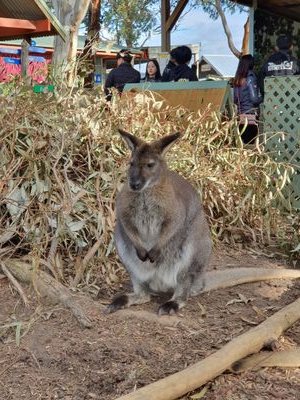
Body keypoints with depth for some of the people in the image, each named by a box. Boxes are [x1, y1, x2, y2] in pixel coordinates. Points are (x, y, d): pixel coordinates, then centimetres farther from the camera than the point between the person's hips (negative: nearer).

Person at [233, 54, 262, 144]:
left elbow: (235, 99, 14)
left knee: (243, 143, 9)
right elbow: (254, 99, -11)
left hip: (240, 116, 7)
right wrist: (262, 98, 6)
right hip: (250, 116, -7)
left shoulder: (237, 80, 9)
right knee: (250, 143, -5)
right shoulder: (250, 78, -8)